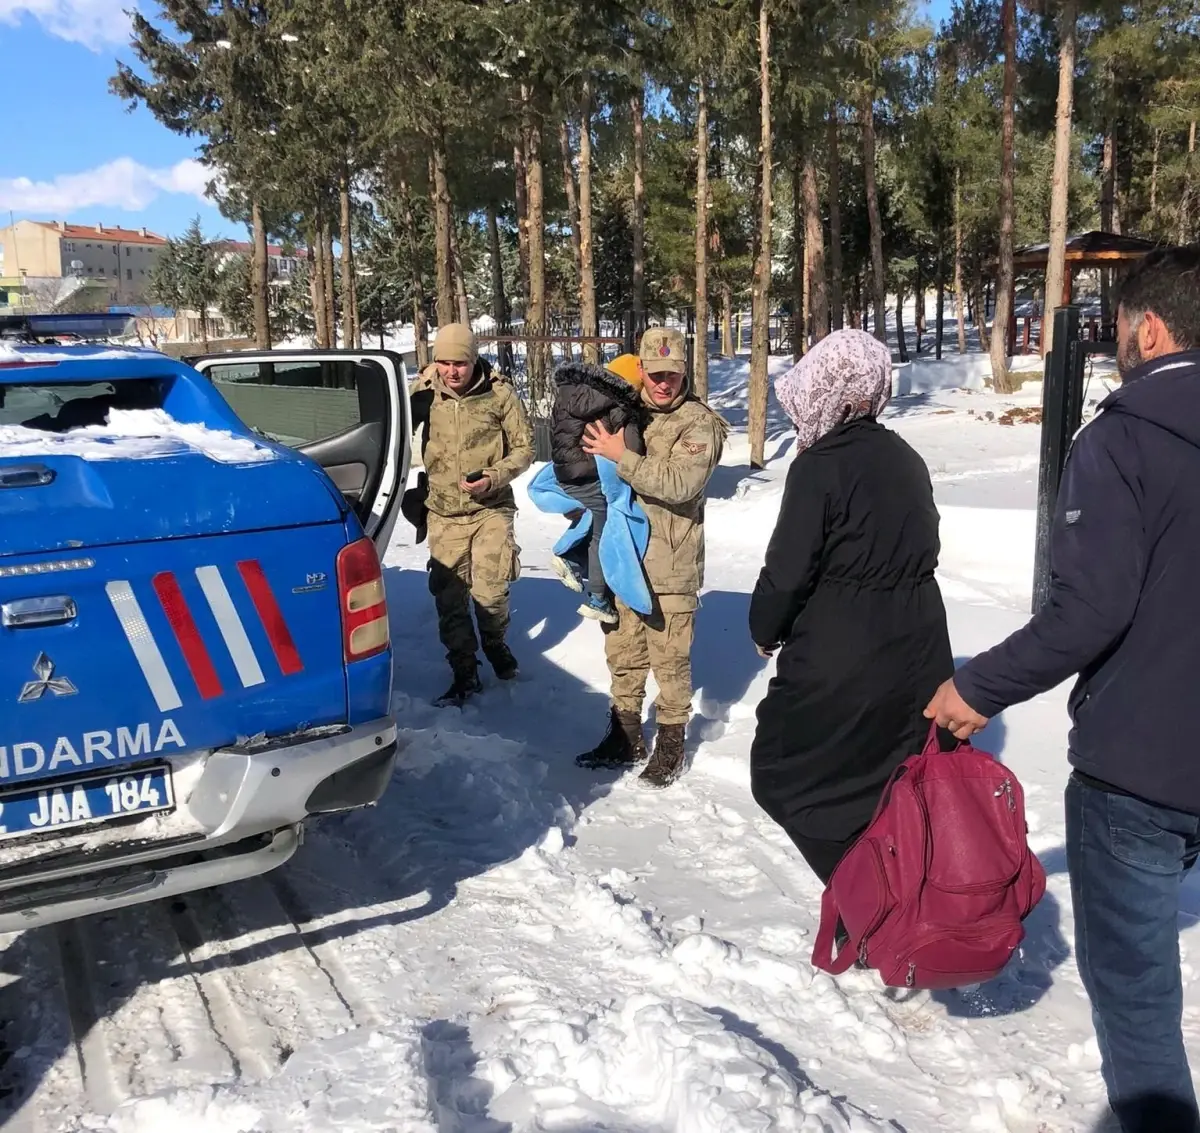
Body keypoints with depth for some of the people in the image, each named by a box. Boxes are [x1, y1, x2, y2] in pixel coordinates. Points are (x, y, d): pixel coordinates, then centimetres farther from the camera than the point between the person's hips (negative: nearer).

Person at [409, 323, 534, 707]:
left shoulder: (499, 395, -9)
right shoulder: (425, 391, -3)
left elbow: (524, 447, -2)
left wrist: (495, 477, -17)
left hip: (491, 509, -2)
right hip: (444, 513, 3)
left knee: (489, 592, -6)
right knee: (448, 596, 4)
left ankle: (496, 644, 26)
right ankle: (464, 672, 19)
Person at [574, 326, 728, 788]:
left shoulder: (699, 422, -9)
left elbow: (681, 484, -24)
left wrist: (621, 456, -22)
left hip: (670, 565, -6)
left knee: (670, 658, 3)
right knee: (623, 653, 16)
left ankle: (671, 745, 19)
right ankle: (625, 738, 31)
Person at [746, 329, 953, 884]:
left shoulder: (820, 466, -16)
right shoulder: (905, 459, 7)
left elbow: (787, 568, -15)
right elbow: (921, 549, 14)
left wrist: (764, 629, 2)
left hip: (839, 658, -7)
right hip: (917, 653, 8)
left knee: (784, 777, 8)